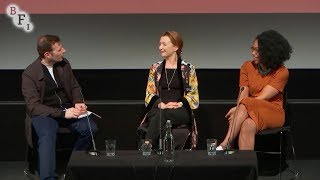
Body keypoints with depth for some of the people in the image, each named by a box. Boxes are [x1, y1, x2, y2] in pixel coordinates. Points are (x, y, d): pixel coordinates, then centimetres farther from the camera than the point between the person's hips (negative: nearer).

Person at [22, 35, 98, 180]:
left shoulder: (64, 64, 4)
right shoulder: (29, 74, -11)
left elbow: (75, 87, 17)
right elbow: (34, 106, -16)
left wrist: (78, 102, -6)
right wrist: (62, 113, -25)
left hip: (67, 109, 5)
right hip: (44, 113, -4)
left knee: (91, 128, -22)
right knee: (47, 136, -37)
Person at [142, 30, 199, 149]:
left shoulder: (188, 69, 9)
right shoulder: (155, 68, 17)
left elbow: (193, 95, 6)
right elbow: (149, 94, 12)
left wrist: (179, 104, -13)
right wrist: (161, 104, -9)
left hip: (181, 111, -2)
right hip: (158, 109, 2)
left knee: (161, 115, -37)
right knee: (158, 114, -37)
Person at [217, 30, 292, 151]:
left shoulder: (281, 72, -7)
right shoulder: (247, 67, 6)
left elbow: (262, 97, -14)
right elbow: (243, 95, -2)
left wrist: (237, 109, -20)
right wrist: (238, 111, -24)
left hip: (272, 112, -2)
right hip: (250, 113, 3)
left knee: (248, 126, -37)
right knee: (246, 126, -37)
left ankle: (224, 145, -38)